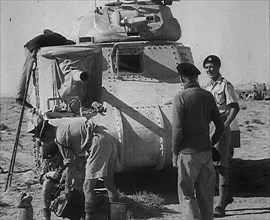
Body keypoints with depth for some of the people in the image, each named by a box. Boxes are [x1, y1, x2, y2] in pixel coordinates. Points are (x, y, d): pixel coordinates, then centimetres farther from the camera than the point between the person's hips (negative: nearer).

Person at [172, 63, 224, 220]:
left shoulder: (181, 98, -12)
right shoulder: (208, 96, 5)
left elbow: (177, 129, -15)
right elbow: (220, 126, 8)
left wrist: (175, 153, -5)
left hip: (188, 153, -5)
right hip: (206, 151, 5)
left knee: (186, 194, 4)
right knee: (206, 194, 14)